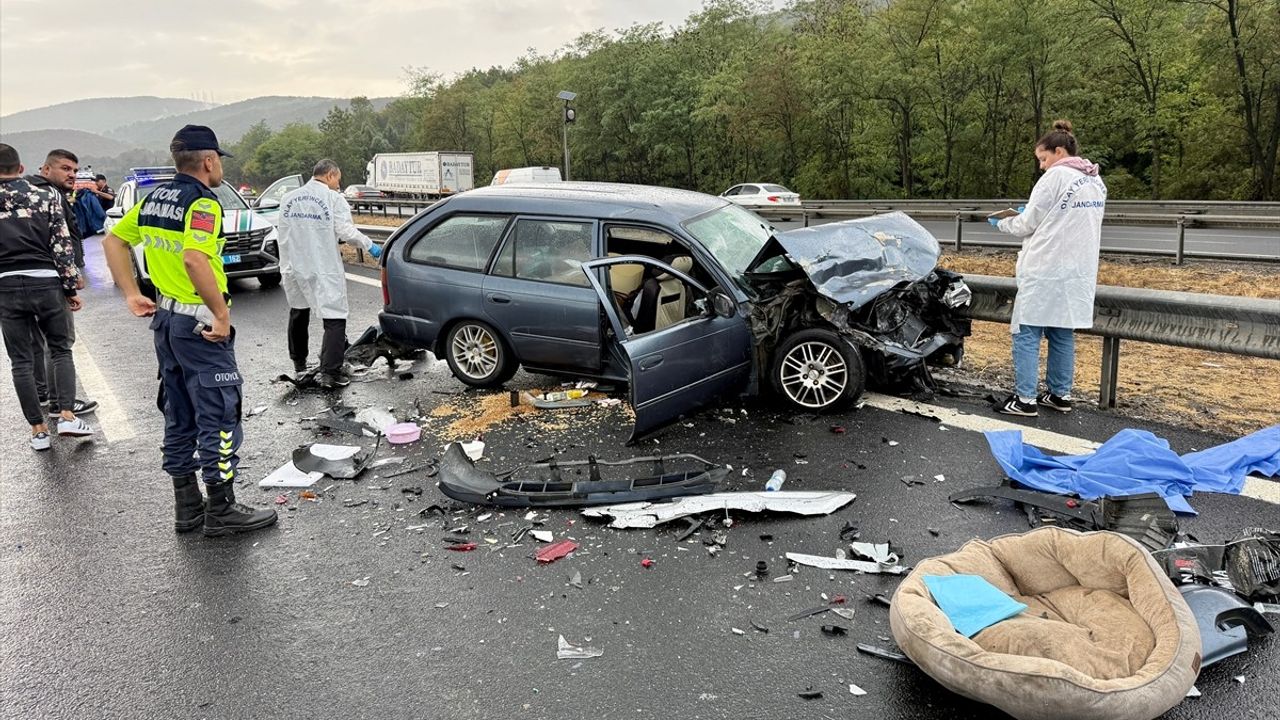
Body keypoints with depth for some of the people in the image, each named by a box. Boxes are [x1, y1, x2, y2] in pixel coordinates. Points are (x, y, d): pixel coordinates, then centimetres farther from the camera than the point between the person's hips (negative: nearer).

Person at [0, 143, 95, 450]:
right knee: (61, 350, 14)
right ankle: (67, 415, 0)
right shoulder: (46, 196, 0)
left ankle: (38, 429, 9)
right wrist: (71, 288, 2)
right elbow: (63, 246, -3)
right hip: (45, 282, 0)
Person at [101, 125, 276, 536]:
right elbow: (195, 259, -31)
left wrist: (132, 295, 15)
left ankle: (186, 506, 23)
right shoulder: (202, 203, -15)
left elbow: (113, 242, 16)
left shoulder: (155, 199, 11)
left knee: (179, 415, 15)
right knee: (219, 416, -1)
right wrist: (222, 314, -24)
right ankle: (221, 510, 5)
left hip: (165, 318, 9)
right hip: (199, 323, -9)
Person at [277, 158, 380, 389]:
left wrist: (286, 263, 17)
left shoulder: (288, 198, 7)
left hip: (294, 266, 6)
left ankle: (299, 363, 38)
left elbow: (285, 231, 10)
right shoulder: (333, 198, -9)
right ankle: (330, 372, -13)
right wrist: (369, 246, -2)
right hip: (324, 269, -6)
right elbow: (346, 231, -16)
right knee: (334, 318, -4)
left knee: (298, 313, 24)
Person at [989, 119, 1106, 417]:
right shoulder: (1096, 181, 15)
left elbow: (1027, 225, -8)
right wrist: (1032, 214, 18)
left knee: (1027, 333, -4)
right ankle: (1060, 394, 18)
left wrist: (1002, 223, 10)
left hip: (1045, 271, -8)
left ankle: (1025, 398, -5)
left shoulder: (1055, 177, -11)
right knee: (1062, 333, 13)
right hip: (1078, 271, 8)